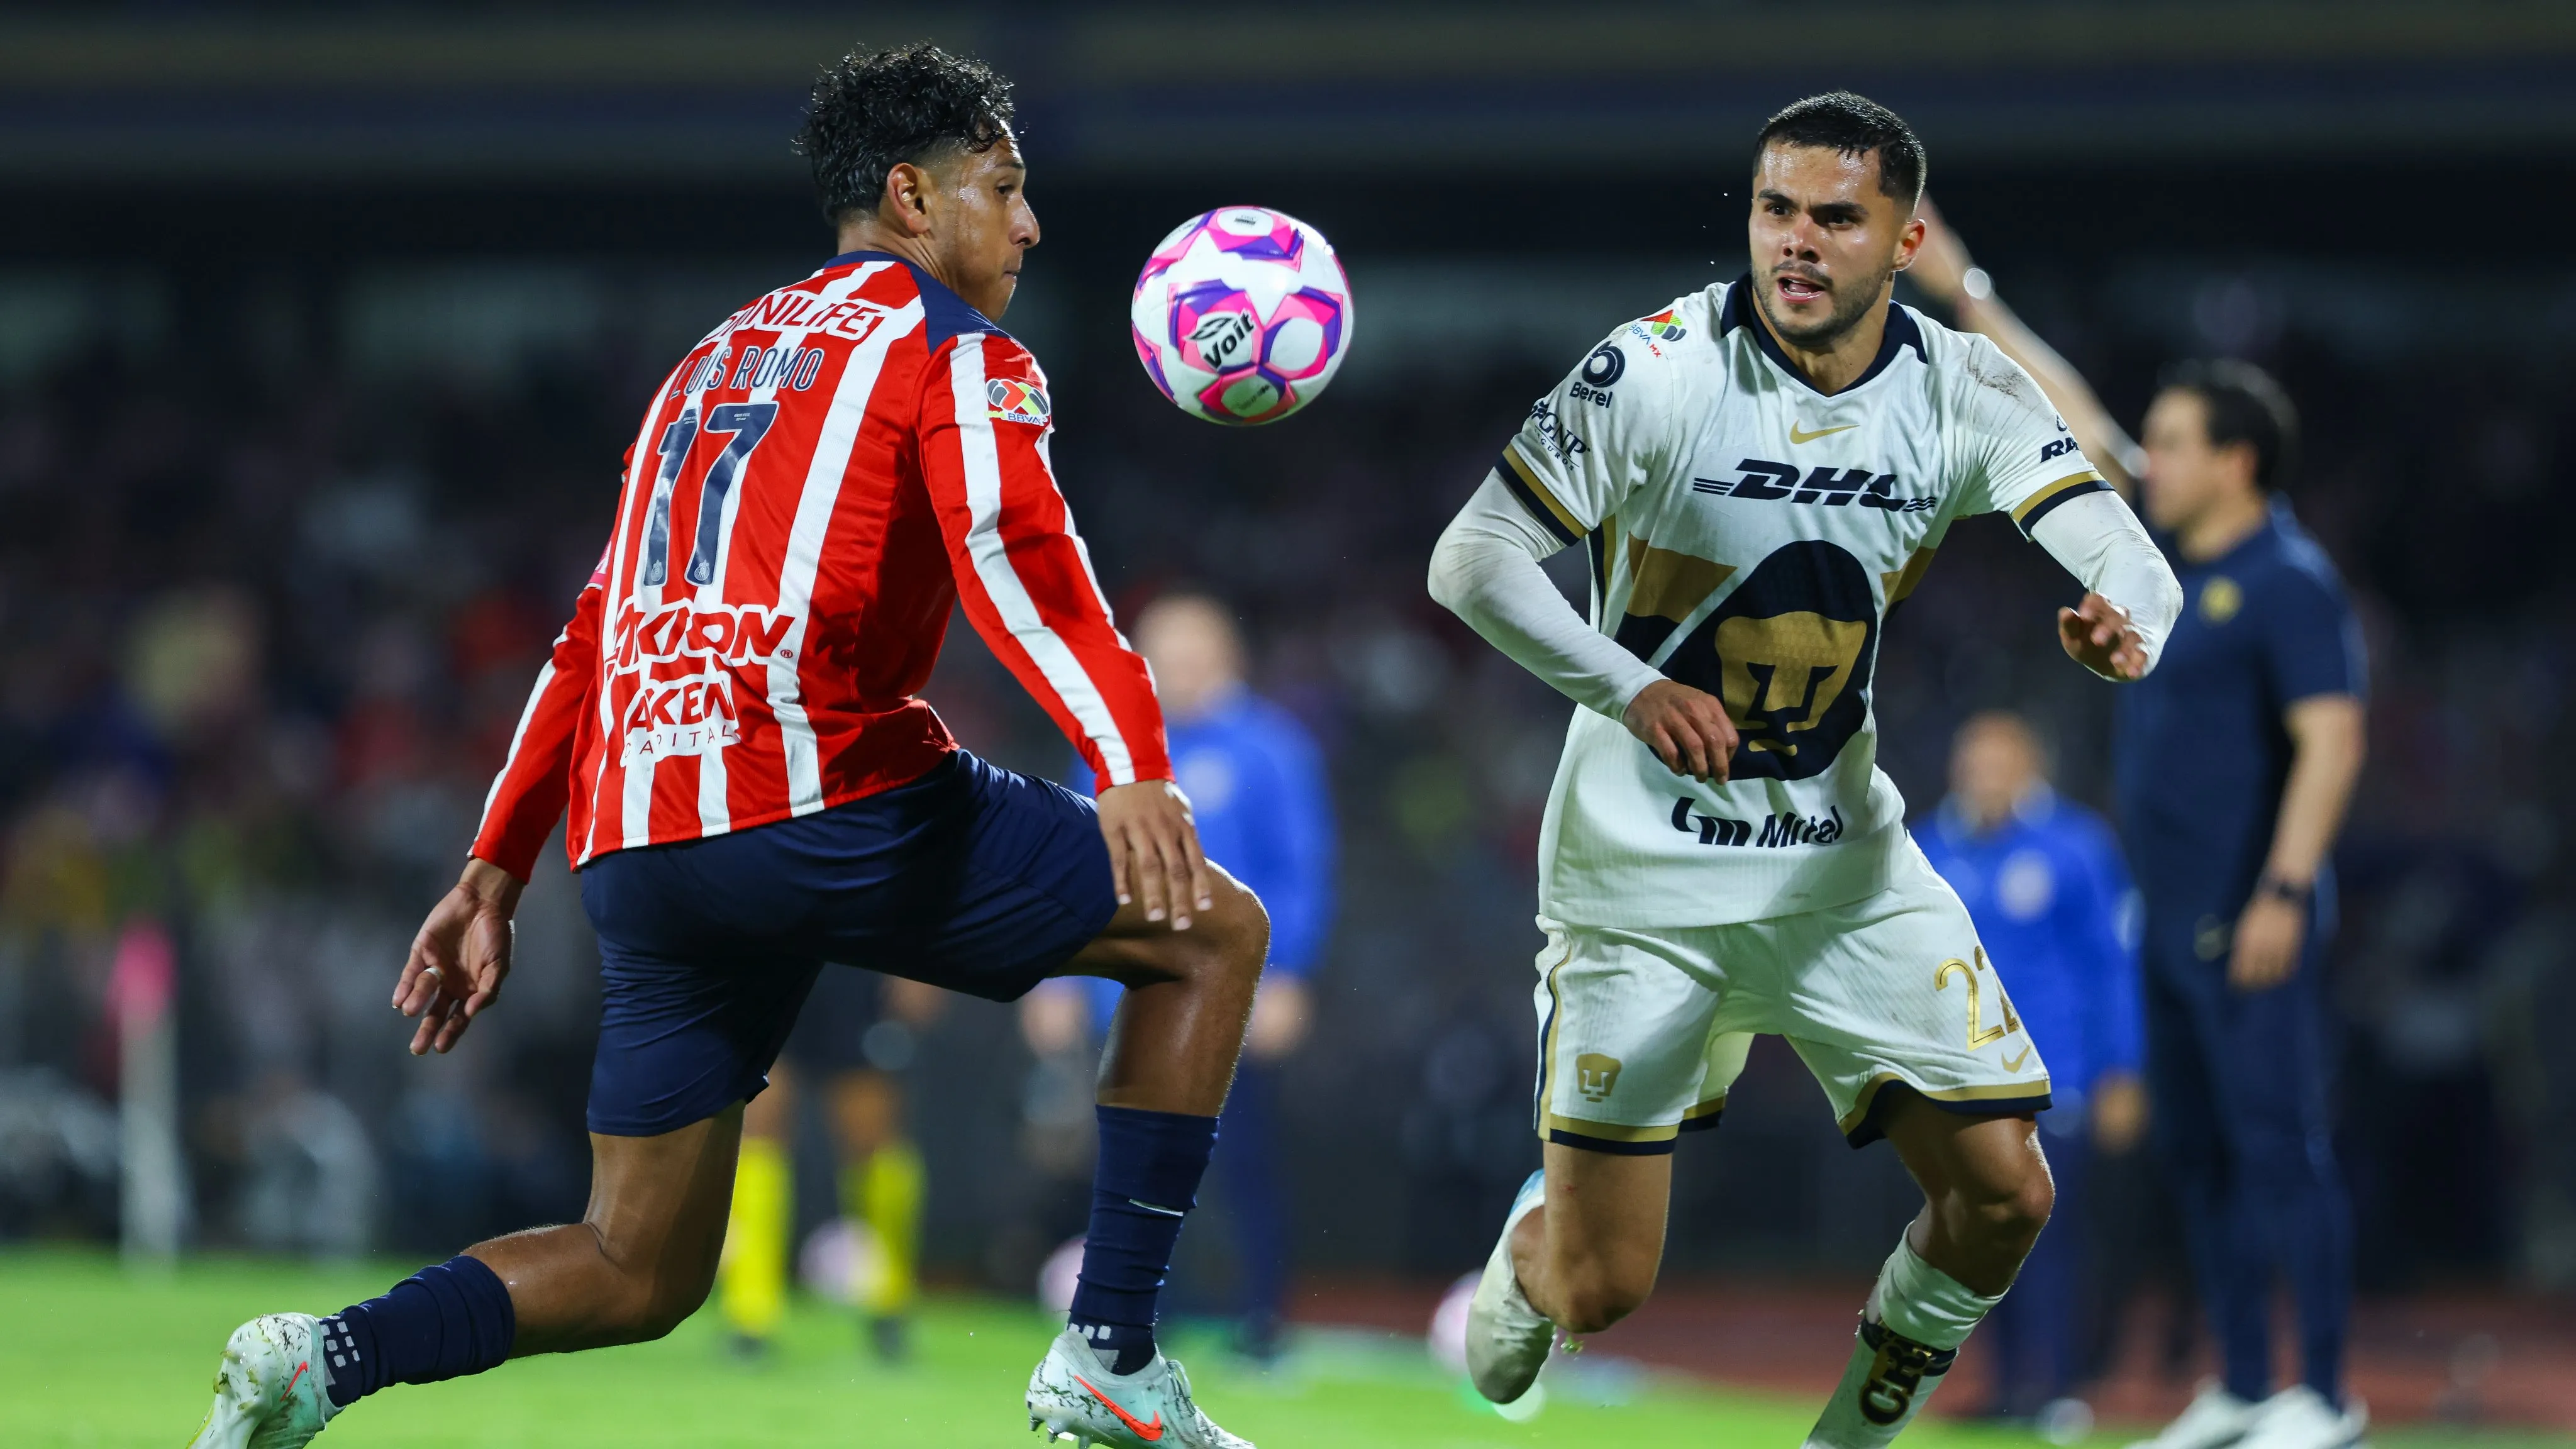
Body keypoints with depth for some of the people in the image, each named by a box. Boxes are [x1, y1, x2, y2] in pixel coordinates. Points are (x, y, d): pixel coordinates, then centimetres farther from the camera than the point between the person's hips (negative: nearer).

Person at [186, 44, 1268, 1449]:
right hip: (825, 792, -7)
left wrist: (495, 870, 29)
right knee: (1214, 932, 8)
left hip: (636, 845, 7)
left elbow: (592, 635, 29)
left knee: (638, 1275, 15)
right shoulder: (953, 344, 7)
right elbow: (1010, 552, -14)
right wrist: (1130, 765, -27)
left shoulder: (717, 358, 30)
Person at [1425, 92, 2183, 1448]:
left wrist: (2125, 621, -39)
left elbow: (2128, 554, -14)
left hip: (1845, 852, 3)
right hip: (1642, 860, -3)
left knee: (2003, 1193, -8)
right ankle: (1529, 1255, 36)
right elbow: (1471, 560, -14)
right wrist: (1629, 687, -29)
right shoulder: (1659, 370, -16)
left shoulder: (1963, 391, -7)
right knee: (1601, 1289, -3)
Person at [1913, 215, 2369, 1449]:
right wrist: (1968, 299, 20)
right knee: (2196, 1151, 10)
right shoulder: (2169, 550, 13)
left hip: (2250, 921, -9)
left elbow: (2331, 742, -19)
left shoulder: (2289, 583, -11)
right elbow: (2074, 425, 19)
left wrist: (2284, 890, -26)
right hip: (2173, 917, 9)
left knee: (2279, 1145, -9)